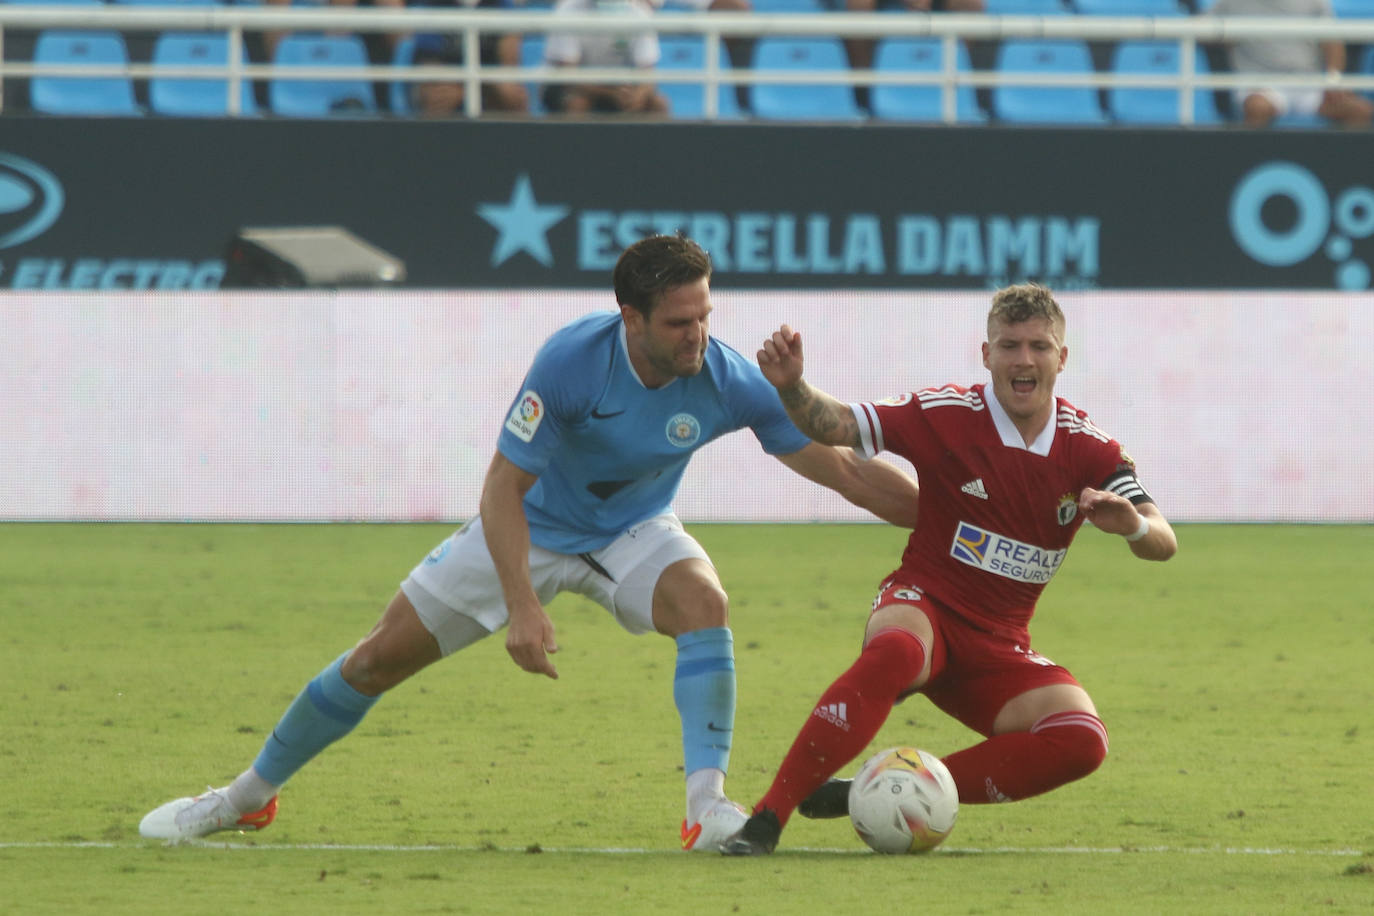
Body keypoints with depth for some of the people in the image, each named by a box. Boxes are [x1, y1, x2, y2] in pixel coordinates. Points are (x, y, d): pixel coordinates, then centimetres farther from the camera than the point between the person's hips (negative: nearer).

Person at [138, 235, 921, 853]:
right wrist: (521, 605, -33)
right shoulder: (570, 360, -32)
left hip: (634, 532, 1)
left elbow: (845, 472, -18)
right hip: (531, 526, -1)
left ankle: (707, 807, -33)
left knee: (705, 602, -32)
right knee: (381, 657, 1)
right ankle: (251, 796, 22)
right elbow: (503, 486, -25)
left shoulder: (728, 380, -26)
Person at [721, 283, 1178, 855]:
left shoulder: (1087, 449, -3)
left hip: (999, 646, 4)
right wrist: (792, 388, -33)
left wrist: (1134, 525, -34)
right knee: (895, 652, -41)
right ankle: (768, 817, -38)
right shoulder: (948, 416, -9)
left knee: (1080, 741, -24)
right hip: (924, 605, -4)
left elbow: (1162, 544, -10)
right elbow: (838, 427, -11)